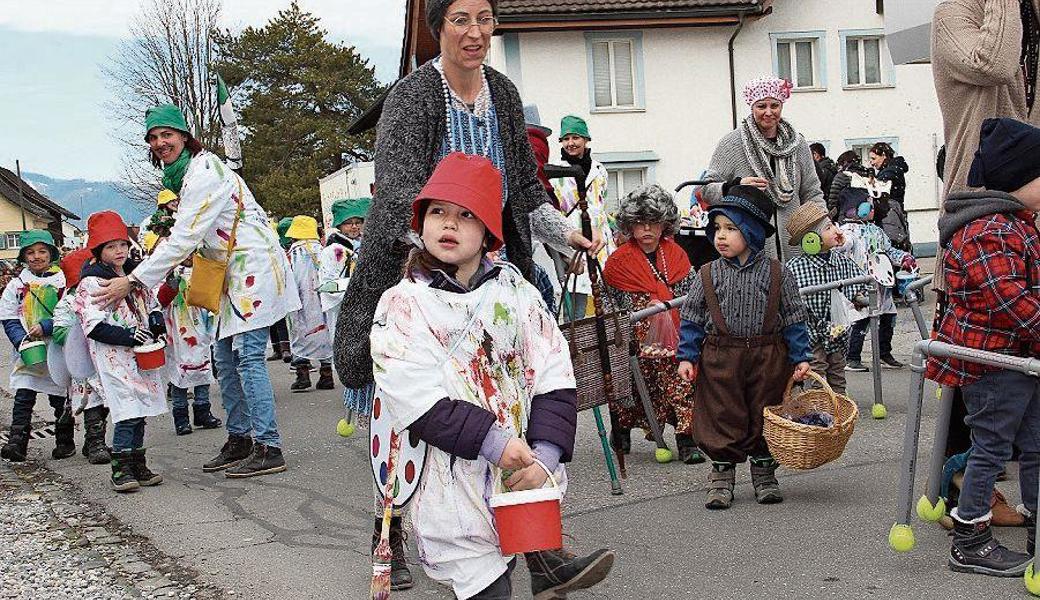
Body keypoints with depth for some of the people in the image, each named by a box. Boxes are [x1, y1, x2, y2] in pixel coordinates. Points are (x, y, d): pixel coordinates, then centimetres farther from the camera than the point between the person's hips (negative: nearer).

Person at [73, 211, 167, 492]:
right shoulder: (92, 282, -8)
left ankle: (137, 465, 18)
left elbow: (152, 305, 26)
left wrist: (156, 320, 4)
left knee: (140, 411, 9)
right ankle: (120, 469, -5)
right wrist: (129, 336, -20)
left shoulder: (135, 274, 14)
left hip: (143, 352, 7)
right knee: (128, 410, -13)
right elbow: (94, 327, -13)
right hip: (114, 356, -7)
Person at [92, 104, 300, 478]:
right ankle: (239, 439, 17)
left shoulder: (204, 172, -17)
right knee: (224, 356, 10)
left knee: (247, 356, -13)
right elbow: (187, 238, 21)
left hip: (254, 265, -10)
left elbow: (184, 239, -22)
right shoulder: (186, 173, 14)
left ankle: (268, 448, -13)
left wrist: (133, 281, -22)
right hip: (236, 272, 10)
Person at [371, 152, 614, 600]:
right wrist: (491, 441, -21)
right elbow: (417, 401, -14)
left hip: (528, 472, 3)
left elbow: (554, 381, -1)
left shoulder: (518, 294, 6)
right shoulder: (402, 305, -3)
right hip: (454, 492, -3)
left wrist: (545, 455, -15)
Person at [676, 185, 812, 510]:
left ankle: (764, 471, 25)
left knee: (764, 417, 10)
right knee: (723, 417, 4)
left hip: (767, 360, 0)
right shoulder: (708, 274, 0)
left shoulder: (777, 274, -2)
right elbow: (691, 318, 4)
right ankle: (722, 474, 15)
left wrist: (801, 357, -4)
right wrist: (687, 357, -3)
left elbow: (794, 319, 1)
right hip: (720, 358, 0)